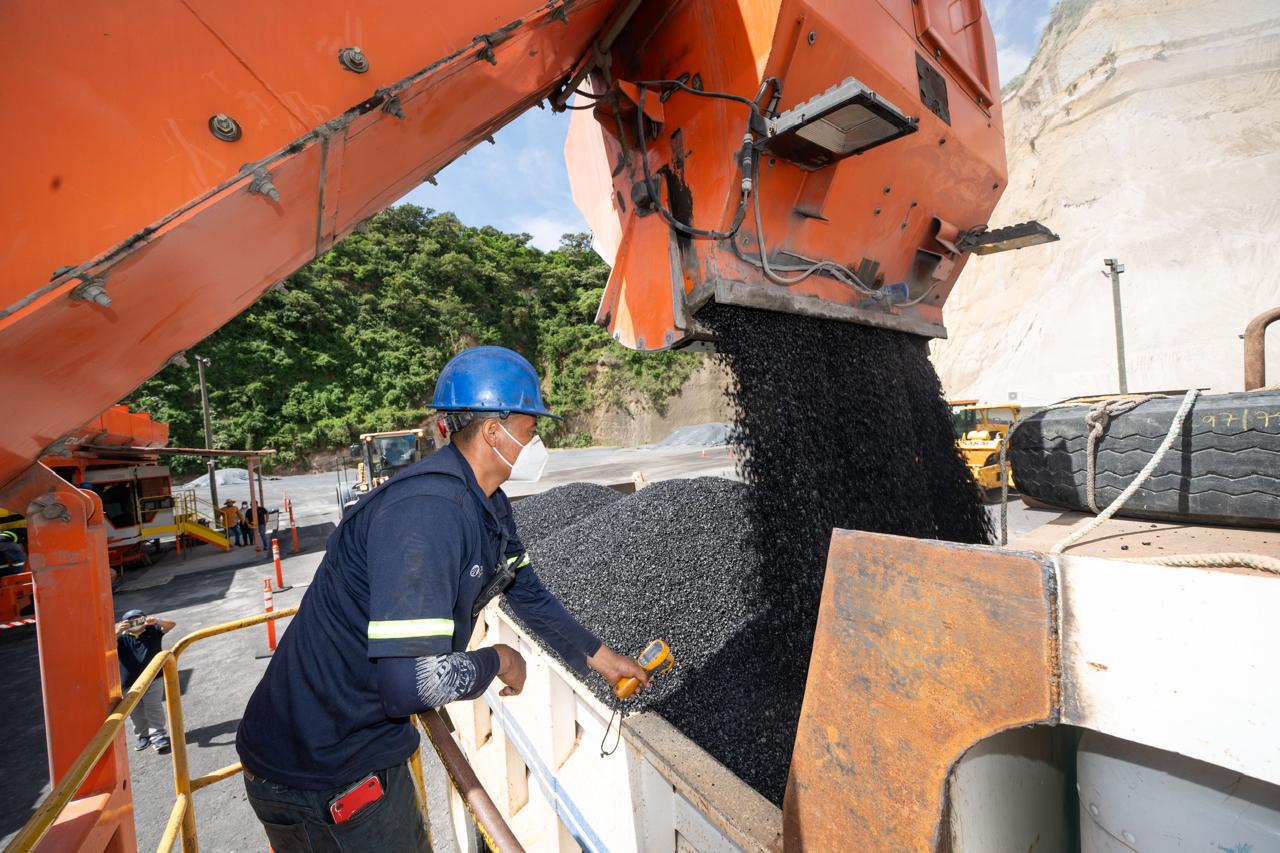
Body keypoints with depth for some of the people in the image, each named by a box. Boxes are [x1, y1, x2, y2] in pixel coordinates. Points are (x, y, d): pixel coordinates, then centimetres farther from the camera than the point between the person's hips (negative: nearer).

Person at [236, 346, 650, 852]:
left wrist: (601, 657, 17)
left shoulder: (488, 506, -1)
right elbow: (413, 682, -36)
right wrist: (499, 661, -16)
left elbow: (529, 594, 11)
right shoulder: (428, 508, -33)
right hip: (316, 772, -8)